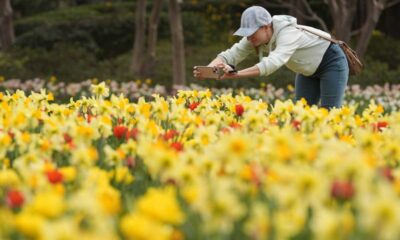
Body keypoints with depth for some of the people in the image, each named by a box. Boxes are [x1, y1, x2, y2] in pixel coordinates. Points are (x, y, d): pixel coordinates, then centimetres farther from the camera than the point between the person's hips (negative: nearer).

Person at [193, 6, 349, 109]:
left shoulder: (287, 34, -39)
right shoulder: (257, 37, -16)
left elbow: (273, 63, -53)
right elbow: (231, 54, -21)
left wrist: (236, 74, -60)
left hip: (332, 62, -8)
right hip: (309, 68, 8)